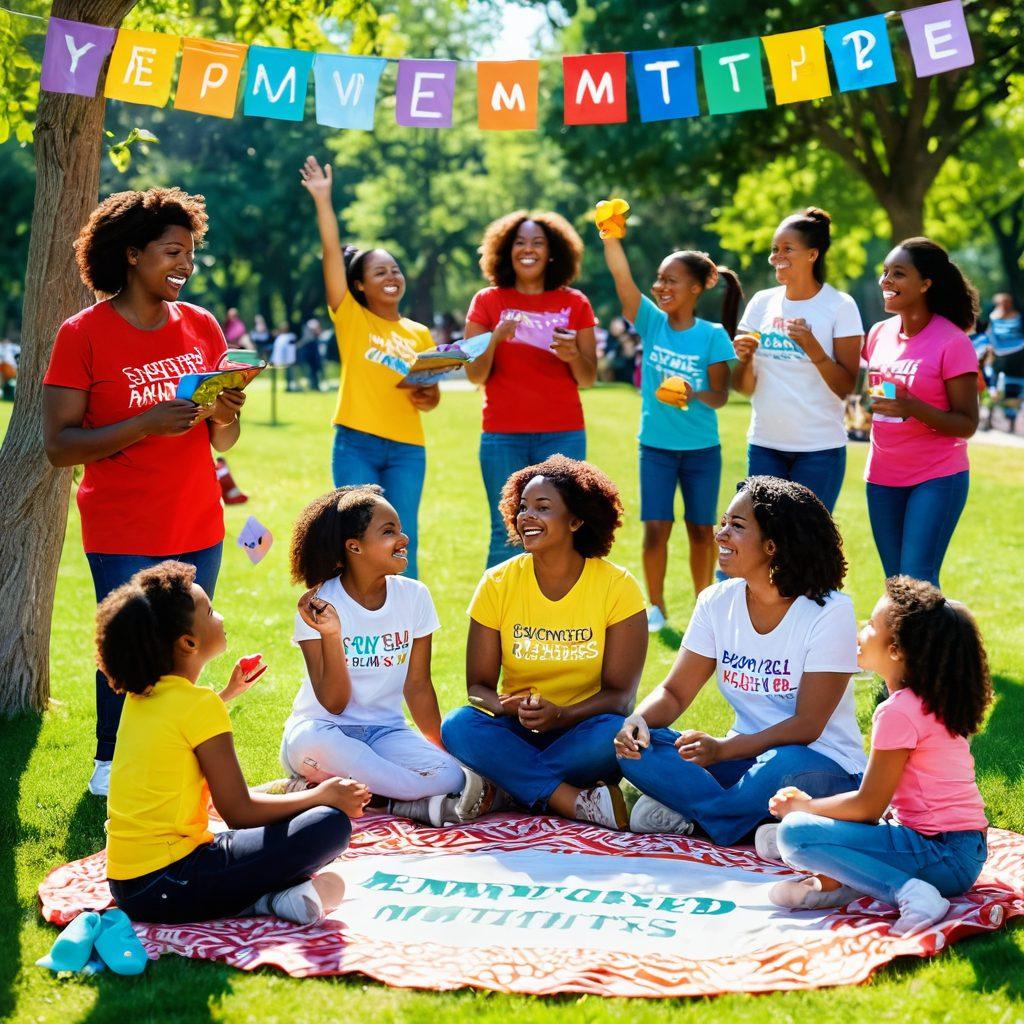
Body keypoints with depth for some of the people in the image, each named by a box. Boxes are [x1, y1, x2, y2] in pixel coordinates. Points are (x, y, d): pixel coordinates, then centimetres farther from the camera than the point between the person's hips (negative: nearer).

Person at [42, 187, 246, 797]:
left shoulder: (201, 326, 7)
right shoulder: (84, 334, -7)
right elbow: (58, 444, -12)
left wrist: (226, 414, -11)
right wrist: (148, 424, -22)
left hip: (199, 530, 4)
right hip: (123, 535, -4)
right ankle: (111, 765, 17)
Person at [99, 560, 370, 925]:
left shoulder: (140, 696, 11)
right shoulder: (200, 704, -13)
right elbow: (239, 811, -12)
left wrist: (228, 692, 45)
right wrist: (322, 796, -1)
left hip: (126, 885, 9)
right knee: (330, 825, -12)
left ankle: (257, 897, 0)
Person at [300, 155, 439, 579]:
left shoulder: (420, 334, 13)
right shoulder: (351, 318, 3)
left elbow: (432, 393, 16)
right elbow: (332, 253, -5)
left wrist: (428, 397, -8)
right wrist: (323, 200, -9)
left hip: (406, 449, 3)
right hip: (356, 444, -2)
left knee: (403, 545, 2)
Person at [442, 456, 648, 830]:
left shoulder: (618, 588, -7)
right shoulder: (498, 584, -1)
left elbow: (620, 694, -9)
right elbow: (478, 684, 0)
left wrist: (561, 715, -28)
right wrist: (506, 706, -24)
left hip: (582, 733, -2)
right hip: (515, 733, 2)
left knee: (615, 733, -35)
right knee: (458, 726, -29)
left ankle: (505, 787, -23)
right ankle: (580, 803, -33)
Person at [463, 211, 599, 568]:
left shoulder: (575, 303, 7)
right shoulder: (487, 302, 5)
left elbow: (588, 379, 6)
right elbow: (475, 376, 2)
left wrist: (573, 355, -15)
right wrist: (495, 338, -16)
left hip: (562, 435, 1)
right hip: (503, 437, -1)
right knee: (507, 535, -3)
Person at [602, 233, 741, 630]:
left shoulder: (713, 336, -10)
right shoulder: (651, 322, -4)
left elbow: (720, 395, -11)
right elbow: (621, 276, -17)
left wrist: (695, 396, -33)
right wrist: (610, 237, -32)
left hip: (701, 449, -1)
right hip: (656, 446, 1)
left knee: (701, 530, 9)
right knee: (655, 530, -2)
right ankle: (655, 606, 14)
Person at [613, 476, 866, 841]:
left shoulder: (830, 612, -15)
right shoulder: (717, 602, 1)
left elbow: (807, 725, -18)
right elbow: (674, 692, 3)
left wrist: (724, 749, -25)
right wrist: (639, 720, -20)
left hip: (824, 768, -5)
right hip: (745, 756, 5)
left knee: (783, 766, -41)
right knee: (637, 746, -18)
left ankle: (688, 811, -18)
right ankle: (758, 830, -28)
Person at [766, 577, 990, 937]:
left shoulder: (899, 711, -16)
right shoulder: (934, 702, 13)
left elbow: (868, 806, -12)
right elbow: (877, 797, 17)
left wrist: (806, 807, 4)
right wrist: (811, 805, 13)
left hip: (944, 857, -10)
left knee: (794, 833, -18)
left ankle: (909, 891, -24)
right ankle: (838, 880, 0)